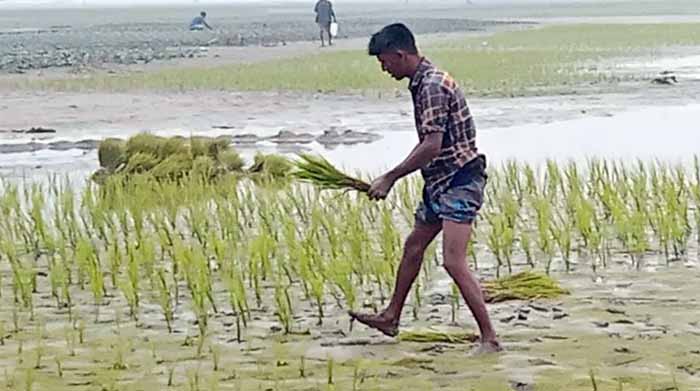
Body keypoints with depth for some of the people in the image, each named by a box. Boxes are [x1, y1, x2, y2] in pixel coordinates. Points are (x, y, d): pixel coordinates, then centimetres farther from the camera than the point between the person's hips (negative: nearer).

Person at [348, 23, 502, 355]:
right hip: (441, 182, 11)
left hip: (459, 181, -11)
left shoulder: (432, 85, -20)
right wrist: (393, 178, 20)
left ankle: (489, 338, -14)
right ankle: (391, 317, 38)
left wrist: (390, 178, -21)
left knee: (453, 262, -16)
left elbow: (432, 146, -27)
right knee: (413, 246, 22)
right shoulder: (423, 82, 12)